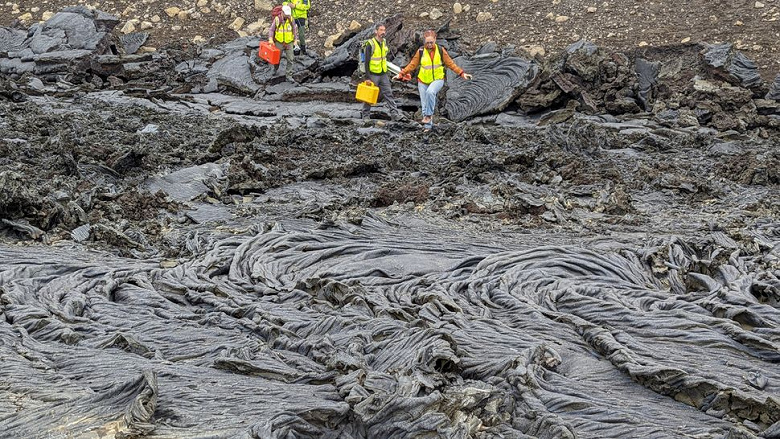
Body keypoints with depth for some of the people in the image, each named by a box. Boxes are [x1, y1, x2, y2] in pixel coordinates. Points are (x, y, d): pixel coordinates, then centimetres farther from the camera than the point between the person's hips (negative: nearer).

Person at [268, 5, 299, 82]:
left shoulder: (291, 19, -5)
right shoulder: (277, 19, -10)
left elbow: (295, 30, 6)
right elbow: (271, 30, -6)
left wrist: (295, 40, -1)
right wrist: (270, 39, -18)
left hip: (289, 43, 1)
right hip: (279, 43, -1)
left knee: (290, 59, -7)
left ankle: (288, 75, -1)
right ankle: (275, 69, 42)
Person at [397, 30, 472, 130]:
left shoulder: (441, 50, -3)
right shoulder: (420, 52, -3)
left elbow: (451, 64, 1)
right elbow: (412, 65, 4)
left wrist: (462, 73, -5)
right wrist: (401, 74, -3)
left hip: (437, 79, -2)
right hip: (423, 81, 2)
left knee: (430, 92, -34)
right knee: (424, 105, 2)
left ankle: (429, 115, -22)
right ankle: (428, 126, 15)